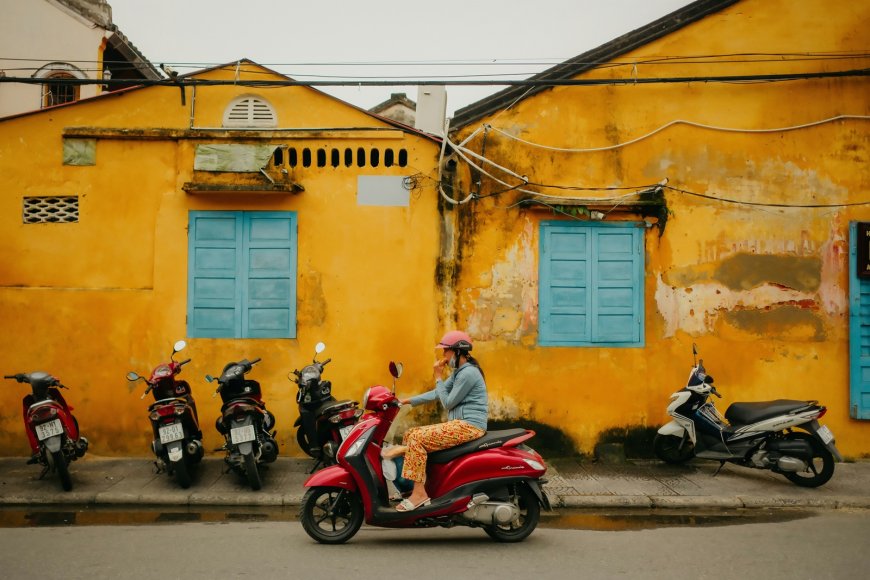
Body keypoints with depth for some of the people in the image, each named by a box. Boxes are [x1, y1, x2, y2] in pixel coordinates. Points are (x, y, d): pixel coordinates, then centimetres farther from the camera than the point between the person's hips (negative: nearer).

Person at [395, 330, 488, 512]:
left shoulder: (468, 373, -14)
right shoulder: (459, 371, 17)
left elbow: (447, 403, -13)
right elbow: (437, 394, 17)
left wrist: (438, 377, -8)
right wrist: (409, 401, 11)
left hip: (469, 426, -10)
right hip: (460, 424, 10)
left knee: (418, 438, -20)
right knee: (410, 435, 5)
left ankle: (419, 493, -19)